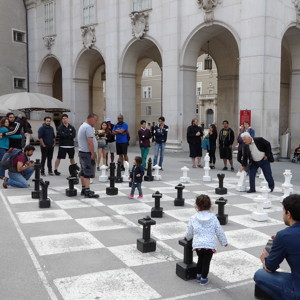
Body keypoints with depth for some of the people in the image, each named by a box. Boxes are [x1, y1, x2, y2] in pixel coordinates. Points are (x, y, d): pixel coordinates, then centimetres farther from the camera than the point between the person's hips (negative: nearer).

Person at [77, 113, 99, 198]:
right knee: (88, 172, -11)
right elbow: (90, 142, -23)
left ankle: (84, 189, 20)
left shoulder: (82, 126, 17)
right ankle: (87, 191, -14)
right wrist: (93, 153, -20)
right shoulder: (88, 127, -16)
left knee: (83, 172, 14)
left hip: (81, 152, 10)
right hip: (87, 153, -10)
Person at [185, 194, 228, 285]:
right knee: (206, 261, 12)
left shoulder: (193, 218, -2)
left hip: (198, 244, 1)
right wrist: (224, 242, 17)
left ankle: (198, 275, 37)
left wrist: (187, 237, 30)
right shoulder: (213, 217, -1)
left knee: (200, 259, 24)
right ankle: (203, 279, 20)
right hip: (210, 245, -1)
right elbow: (219, 231, 4)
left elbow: (189, 233, 7)